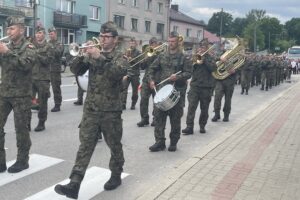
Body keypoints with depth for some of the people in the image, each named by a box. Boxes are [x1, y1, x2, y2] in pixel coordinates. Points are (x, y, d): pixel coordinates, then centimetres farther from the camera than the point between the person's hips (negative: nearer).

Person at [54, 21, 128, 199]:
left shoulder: (120, 57, -2)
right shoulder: (93, 54, 10)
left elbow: (117, 73, -23)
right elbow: (76, 70, 0)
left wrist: (99, 58, -27)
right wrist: (83, 55, -16)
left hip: (111, 110, -3)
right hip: (91, 108, 3)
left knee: (114, 145, 10)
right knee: (85, 146, -1)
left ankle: (116, 176, 29)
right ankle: (74, 184, -4)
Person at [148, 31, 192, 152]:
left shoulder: (184, 58, -2)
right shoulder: (162, 56, 10)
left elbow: (188, 73, -7)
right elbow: (153, 68, 16)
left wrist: (178, 77, -23)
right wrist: (151, 79, 1)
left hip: (178, 91, -3)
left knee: (175, 118, 4)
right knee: (159, 116, 0)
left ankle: (174, 142, 18)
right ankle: (160, 142, 7)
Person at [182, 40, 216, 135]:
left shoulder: (210, 57, 8)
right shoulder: (195, 56, 11)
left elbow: (213, 68, -10)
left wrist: (204, 59, -12)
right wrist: (196, 62, -12)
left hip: (206, 87, 0)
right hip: (195, 85, 0)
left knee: (204, 108, 8)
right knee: (191, 106, -10)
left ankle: (202, 126, 22)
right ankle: (189, 127, -10)